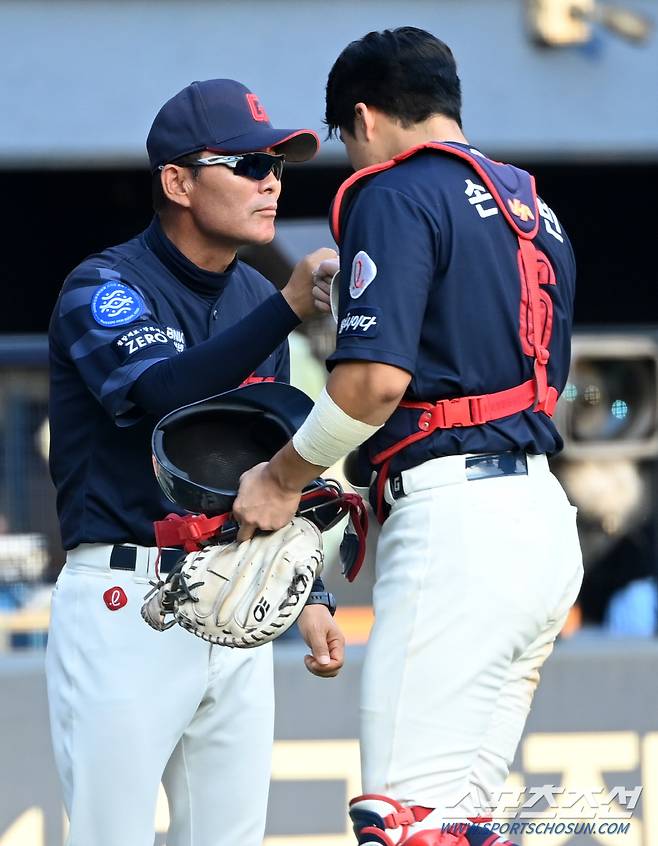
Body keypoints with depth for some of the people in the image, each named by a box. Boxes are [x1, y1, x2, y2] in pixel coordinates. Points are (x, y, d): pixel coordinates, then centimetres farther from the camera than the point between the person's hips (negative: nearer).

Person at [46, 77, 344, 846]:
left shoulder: (253, 299, 14)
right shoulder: (104, 288, -7)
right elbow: (164, 392, -27)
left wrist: (305, 595, 15)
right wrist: (289, 307, -36)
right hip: (126, 601, -7)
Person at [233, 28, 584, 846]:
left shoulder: (397, 193, -5)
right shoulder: (533, 210, 22)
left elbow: (377, 377, -17)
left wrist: (283, 479, -2)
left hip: (455, 523, -9)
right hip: (544, 523, 9)